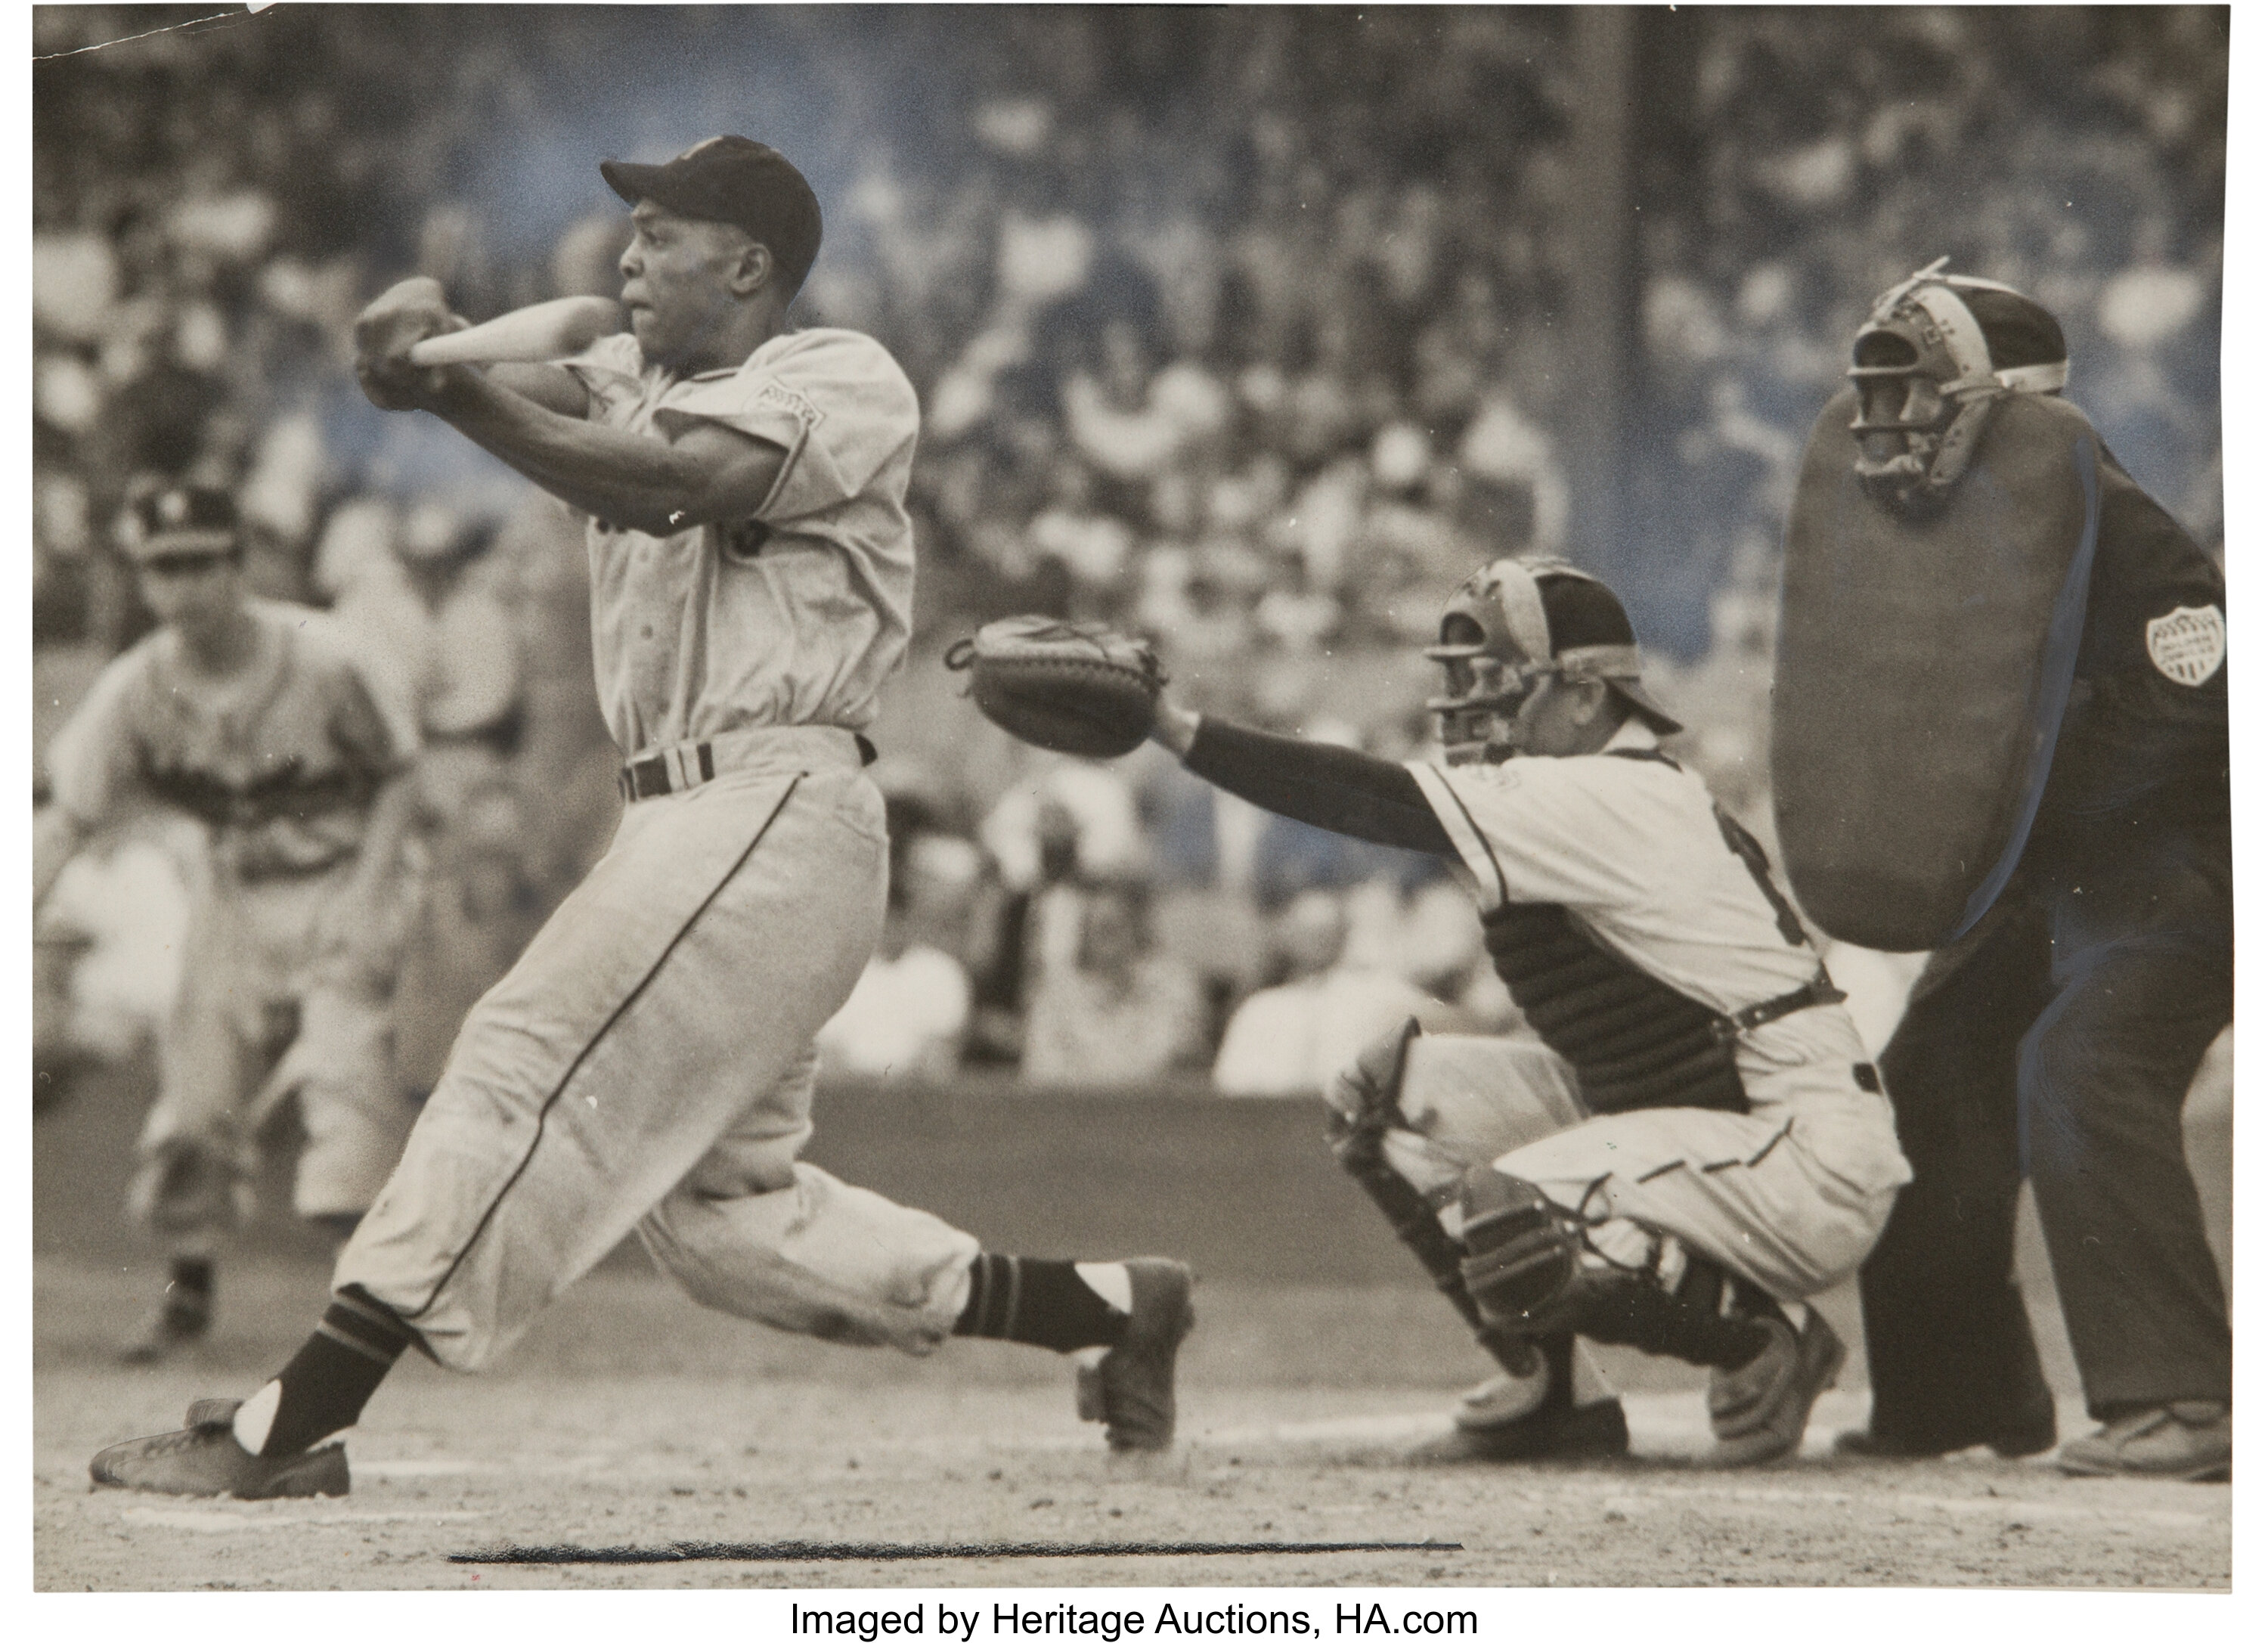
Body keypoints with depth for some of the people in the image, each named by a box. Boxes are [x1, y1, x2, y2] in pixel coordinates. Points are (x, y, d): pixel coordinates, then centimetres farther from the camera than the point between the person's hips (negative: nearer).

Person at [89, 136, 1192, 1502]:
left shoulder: (844, 380, -3)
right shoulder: (640, 378, 22)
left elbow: (670, 483, -20)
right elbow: (542, 398, 2)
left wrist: (453, 391, -23)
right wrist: (433, 328, -20)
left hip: (774, 812, -10)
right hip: (692, 824, 10)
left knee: (525, 1066, -16)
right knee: (727, 1214, 10)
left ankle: (293, 1427, -20)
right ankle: (1108, 1308, 18)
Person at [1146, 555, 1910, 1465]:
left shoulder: (1602, 802, -18)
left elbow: (1382, 805, -25)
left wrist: (1178, 729, -26)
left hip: (1812, 1160, -10)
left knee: (1512, 1224, -29)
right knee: (1389, 1090, 6)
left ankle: (1763, 1340, -6)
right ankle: (1551, 1391, 11)